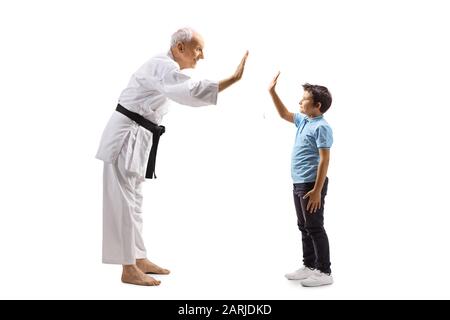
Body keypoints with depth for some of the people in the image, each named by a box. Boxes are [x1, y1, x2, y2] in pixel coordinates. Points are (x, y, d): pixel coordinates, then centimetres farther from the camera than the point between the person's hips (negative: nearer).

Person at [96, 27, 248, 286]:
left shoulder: (164, 67, 17)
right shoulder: (164, 66, -18)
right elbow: (192, 91, -35)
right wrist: (234, 79, -35)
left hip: (136, 137, 11)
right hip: (127, 137, -11)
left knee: (133, 200, 14)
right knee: (125, 203, -5)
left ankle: (139, 260, 24)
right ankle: (129, 269, 2)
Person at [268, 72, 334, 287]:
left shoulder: (321, 127, -15)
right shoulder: (304, 121, 12)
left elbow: (324, 160, -19)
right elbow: (284, 114, 29)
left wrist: (317, 190, -24)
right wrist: (272, 92, 22)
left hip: (311, 185, -9)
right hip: (299, 184, 10)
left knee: (315, 228, -4)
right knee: (304, 228, 15)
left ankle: (324, 272, 5)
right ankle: (309, 267, 25)